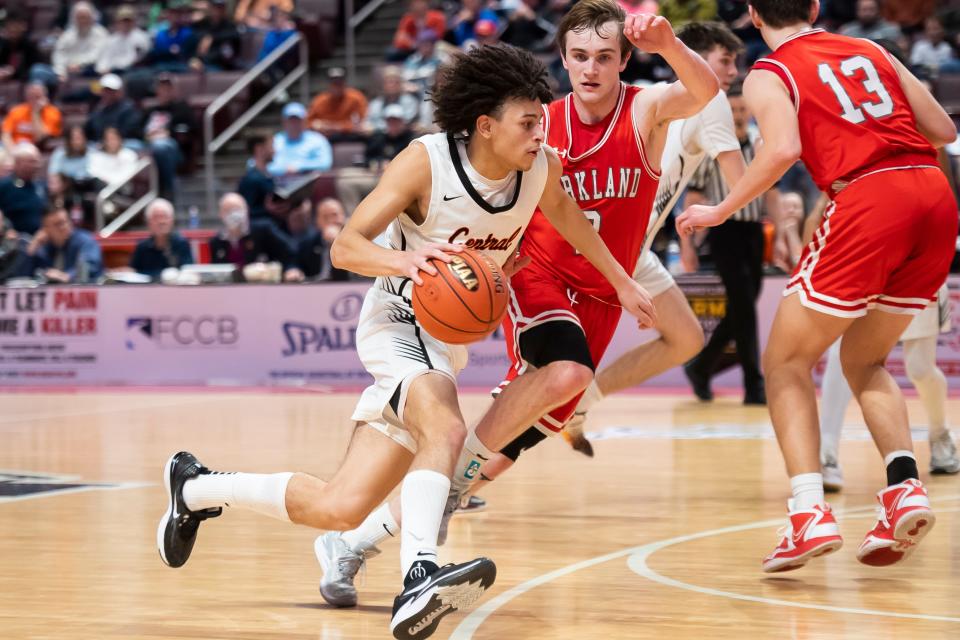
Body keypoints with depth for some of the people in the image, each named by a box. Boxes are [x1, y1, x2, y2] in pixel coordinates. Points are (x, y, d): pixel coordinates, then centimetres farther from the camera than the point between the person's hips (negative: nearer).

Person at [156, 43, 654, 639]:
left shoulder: (543, 166, -6)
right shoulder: (425, 161, -21)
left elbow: (567, 215, 18)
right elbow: (345, 247, -23)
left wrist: (623, 282, 27)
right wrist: (404, 261, -43)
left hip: (449, 338, 6)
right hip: (398, 323, -6)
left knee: (339, 509, 4)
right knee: (446, 428, -38)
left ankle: (197, 487, 23)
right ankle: (419, 577, -45)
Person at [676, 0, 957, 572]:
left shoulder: (769, 75, 7)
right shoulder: (870, 51, 22)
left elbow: (784, 148, -13)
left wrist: (720, 212, -2)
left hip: (867, 202, -5)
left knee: (787, 361, 9)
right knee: (863, 359, 23)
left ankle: (811, 513, -6)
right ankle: (906, 488, 3)